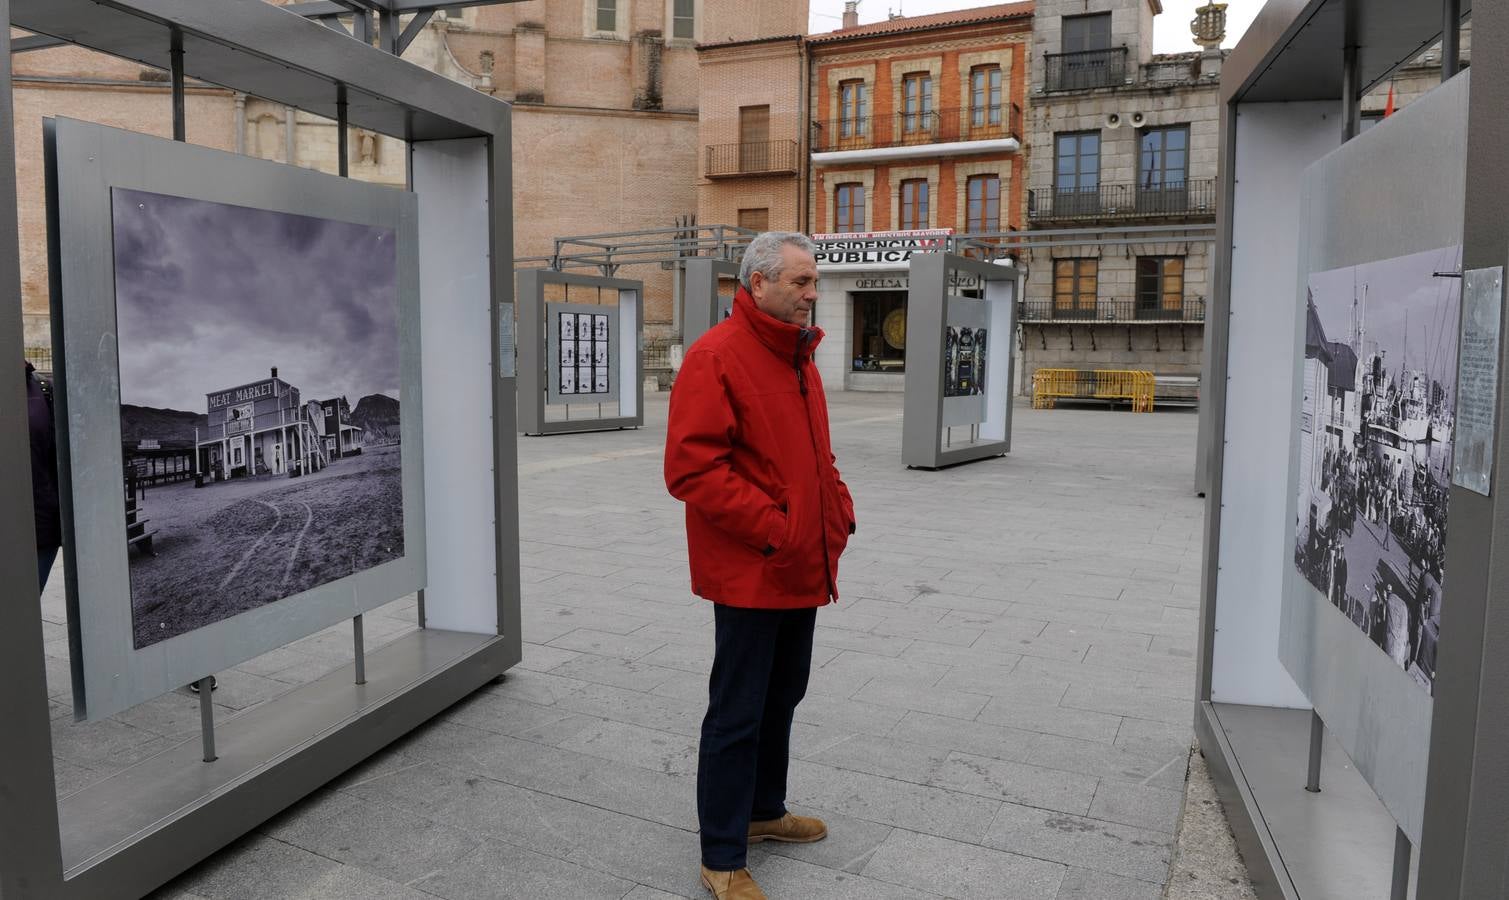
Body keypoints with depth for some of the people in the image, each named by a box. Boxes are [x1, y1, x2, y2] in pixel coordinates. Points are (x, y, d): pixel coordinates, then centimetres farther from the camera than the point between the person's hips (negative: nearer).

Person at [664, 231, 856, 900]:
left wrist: (838, 505, 6)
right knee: (737, 714, 3)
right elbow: (691, 467, -22)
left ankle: (763, 810, 41)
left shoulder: (798, 357, 13)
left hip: (803, 570, 9)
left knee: (782, 698, 22)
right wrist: (770, 528, -22)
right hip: (750, 573, -9)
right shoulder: (716, 357, -16)